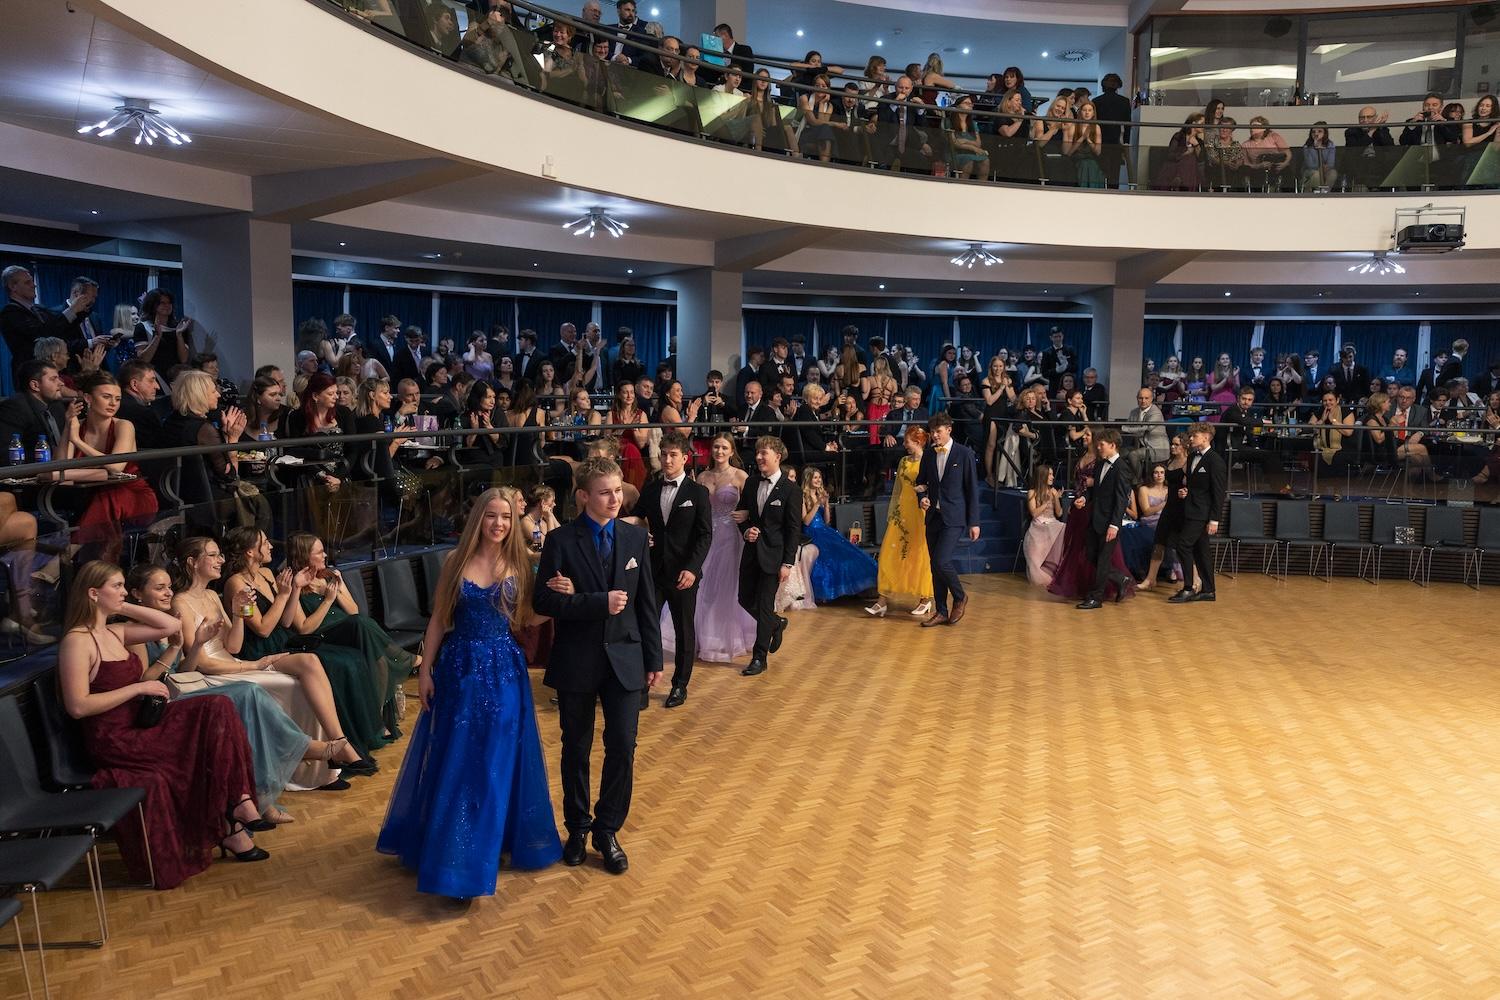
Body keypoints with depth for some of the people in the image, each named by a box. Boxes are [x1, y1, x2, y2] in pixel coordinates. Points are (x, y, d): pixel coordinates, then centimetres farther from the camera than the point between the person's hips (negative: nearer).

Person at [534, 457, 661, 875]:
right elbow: (544, 601, -13)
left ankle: (607, 830, 21)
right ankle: (578, 828, 31)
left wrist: (654, 657, 5)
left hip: (624, 657, 2)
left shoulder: (635, 537, 3)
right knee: (576, 749, 12)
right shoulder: (561, 540, -7)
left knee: (623, 748, 1)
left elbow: (647, 602, 6)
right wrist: (598, 603, -22)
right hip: (576, 661, -2)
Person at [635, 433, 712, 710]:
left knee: (684, 630, 9)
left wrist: (692, 568, -17)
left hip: (683, 573, -2)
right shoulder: (649, 490, 7)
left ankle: (680, 685, 23)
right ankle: (641, 685, 4)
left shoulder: (698, 492, -3)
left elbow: (705, 535, -7)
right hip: (652, 570, 2)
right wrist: (640, 535, -7)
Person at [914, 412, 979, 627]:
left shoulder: (964, 454, -5)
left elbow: (973, 489, -4)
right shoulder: (928, 454, 9)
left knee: (941, 561, -16)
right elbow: (920, 482, 21)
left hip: (953, 518, -5)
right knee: (935, 565, 7)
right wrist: (923, 497, -2)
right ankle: (941, 612, 17)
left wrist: (974, 522, -6)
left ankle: (960, 597, 9)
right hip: (933, 516, 5)